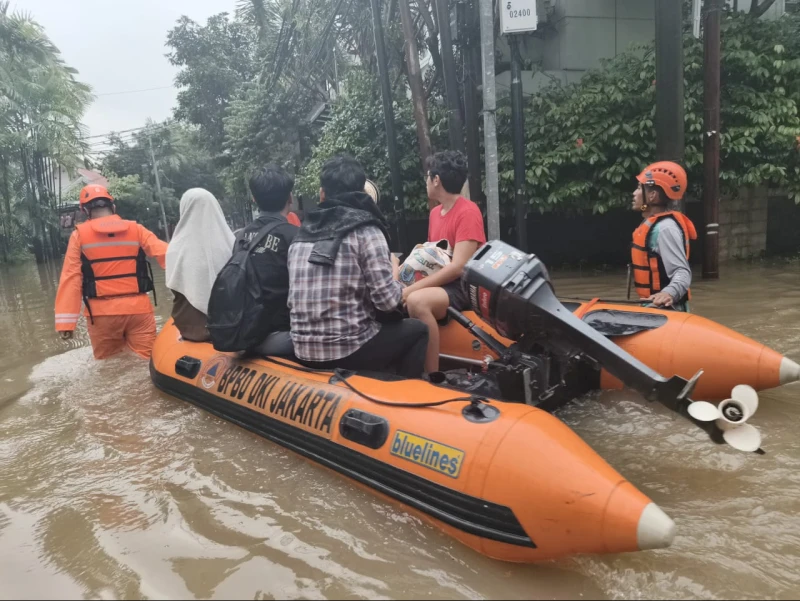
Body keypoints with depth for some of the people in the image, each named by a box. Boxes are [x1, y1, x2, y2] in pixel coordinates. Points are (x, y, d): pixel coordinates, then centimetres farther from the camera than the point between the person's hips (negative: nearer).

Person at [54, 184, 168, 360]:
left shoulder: (80, 235, 3)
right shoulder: (136, 230, 5)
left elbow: (70, 278, -3)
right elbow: (165, 254, -6)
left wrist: (65, 322, -4)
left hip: (103, 313, 0)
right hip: (138, 309, 0)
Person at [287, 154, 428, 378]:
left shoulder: (302, 234, 8)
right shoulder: (365, 230, -9)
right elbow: (386, 301, -15)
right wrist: (394, 273, 8)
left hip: (304, 352, 6)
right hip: (349, 351, -6)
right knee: (417, 330, 18)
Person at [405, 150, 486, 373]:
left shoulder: (467, 211, -12)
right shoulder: (435, 212, 15)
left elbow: (458, 267, -21)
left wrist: (411, 289, -25)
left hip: (464, 287, -9)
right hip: (439, 282, 9)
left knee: (416, 301, -36)